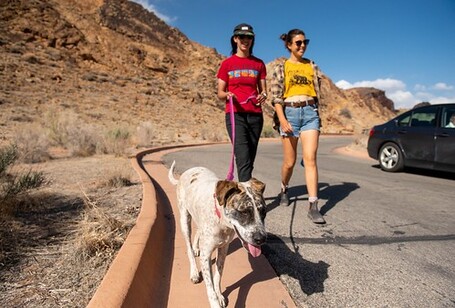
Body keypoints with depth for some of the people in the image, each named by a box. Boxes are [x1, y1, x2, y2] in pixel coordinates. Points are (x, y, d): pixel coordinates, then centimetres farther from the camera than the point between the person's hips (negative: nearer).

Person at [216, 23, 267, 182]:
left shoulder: (259, 64, 14)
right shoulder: (226, 63, 8)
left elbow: (263, 90, 15)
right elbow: (220, 93, 8)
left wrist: (263, 96, -9)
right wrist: (227, 95, -15)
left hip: (255, 115, 3)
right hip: (235, 114, -3)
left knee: (250, 159, 4)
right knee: (243, 158, -17)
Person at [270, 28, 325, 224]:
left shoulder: (312, 66, 14)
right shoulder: (281, 68, 5)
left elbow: (317, 92, 18)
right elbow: (276, 97, -3)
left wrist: (317, 115, 14)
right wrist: (282, 120, -13)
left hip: (310, 113, 2)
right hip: (290, 112, -2)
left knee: (310, 158, -10)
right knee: (290, 161, 5)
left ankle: (313, 206, -9)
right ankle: (284, 190, 34)